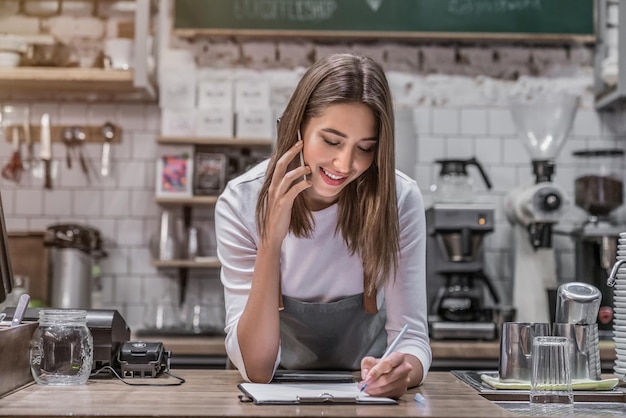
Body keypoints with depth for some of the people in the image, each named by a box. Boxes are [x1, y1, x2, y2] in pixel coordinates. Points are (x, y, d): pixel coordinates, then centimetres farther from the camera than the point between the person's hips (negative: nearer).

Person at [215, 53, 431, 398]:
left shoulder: (399, 200, -13)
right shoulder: (241, 204, -15)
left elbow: (412, 338, -13)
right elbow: (256, 370, -19)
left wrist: (403, 370, -35)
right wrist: (271, 241, -29)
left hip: (367, 391, 1)